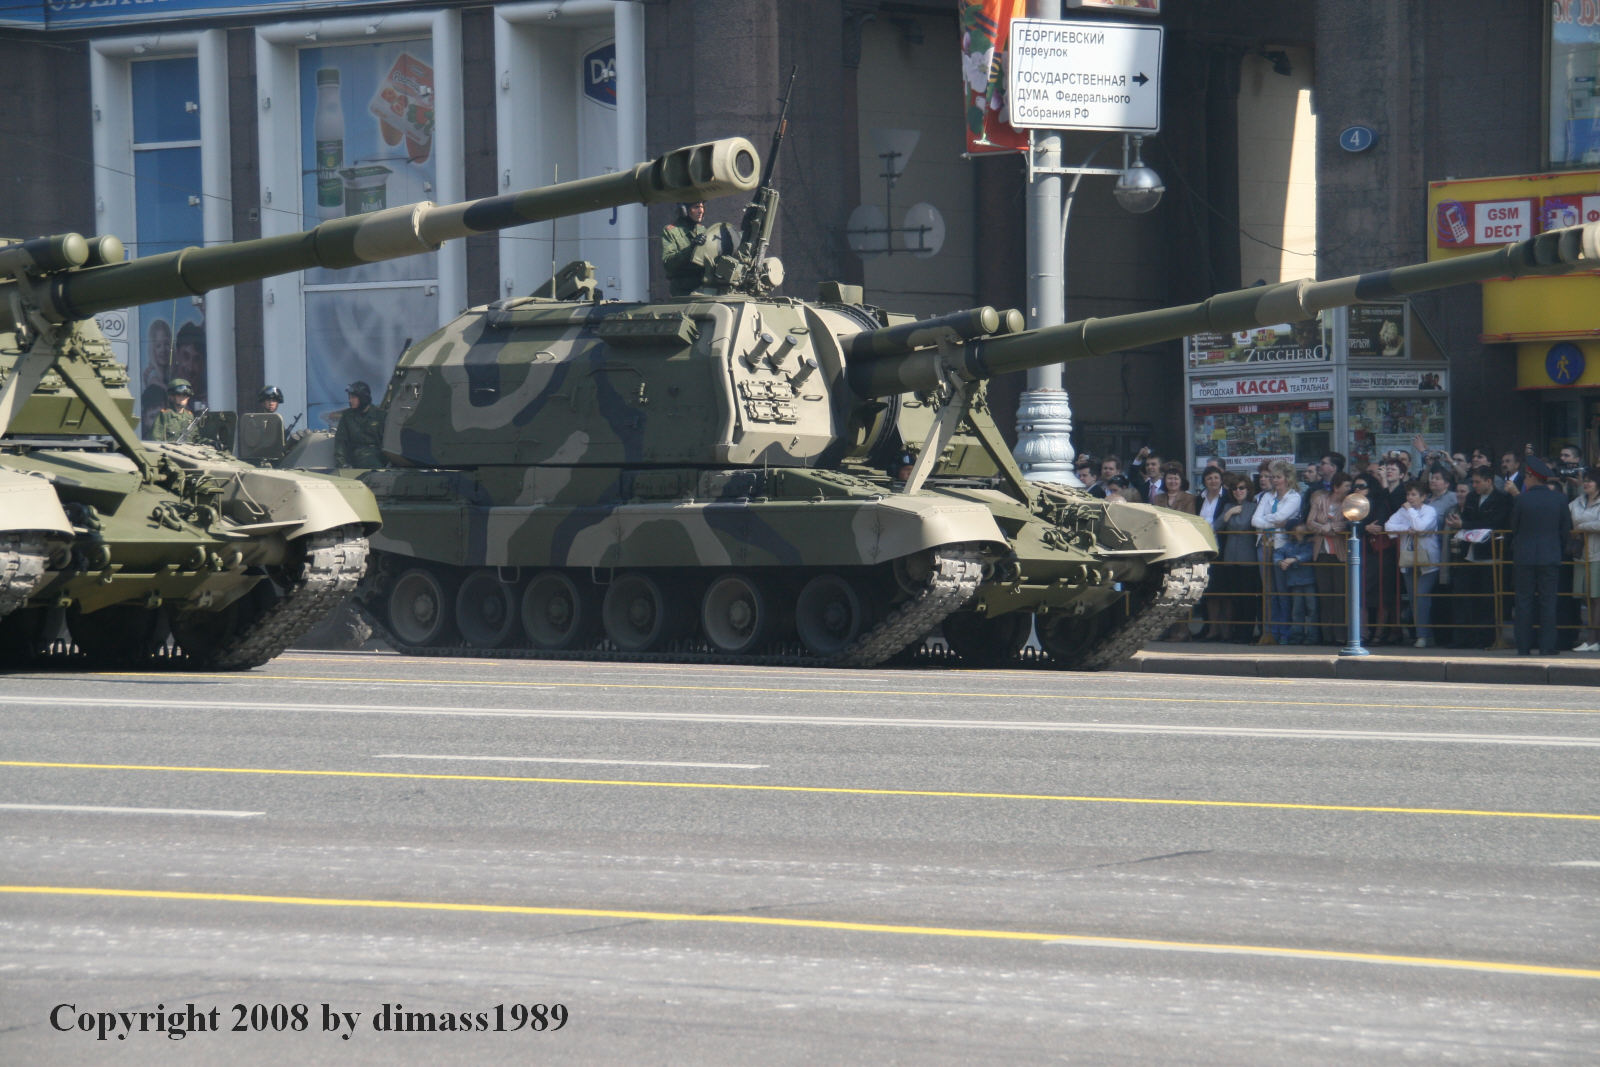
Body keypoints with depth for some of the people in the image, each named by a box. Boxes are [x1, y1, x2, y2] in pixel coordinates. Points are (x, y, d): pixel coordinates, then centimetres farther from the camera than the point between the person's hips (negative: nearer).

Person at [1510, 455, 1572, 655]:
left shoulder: (1522, 499, -8)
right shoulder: (1559, 499, -2)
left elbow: (1514, 528, 2)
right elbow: (1566, 530, 6)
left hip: (1524, 558, -2)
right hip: (1551, 557, 2)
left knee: (1524, 602, 4)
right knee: (1548, 601, 4)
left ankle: (1523, 646, 4)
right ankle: (1546, 646, 1)